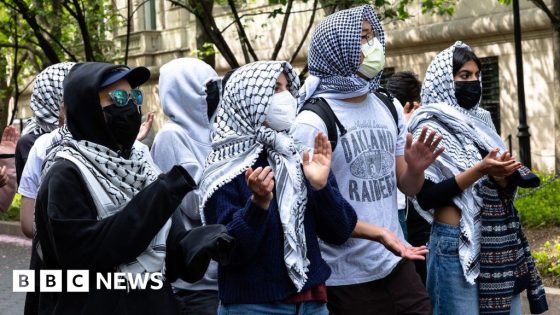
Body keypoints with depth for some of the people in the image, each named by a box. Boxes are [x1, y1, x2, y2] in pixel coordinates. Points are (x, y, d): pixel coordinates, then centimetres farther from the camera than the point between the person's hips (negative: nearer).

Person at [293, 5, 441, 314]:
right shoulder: (314, 121, -14)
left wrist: (416, 169, -10)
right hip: (348, 277, -6)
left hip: (397, 263, 6)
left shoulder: (390, 109, 6)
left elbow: (407, 187, 13)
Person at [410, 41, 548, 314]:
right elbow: (426, 197, -16)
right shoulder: (430, 128, -8)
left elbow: (504, 187, 13)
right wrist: (478, 171, -21)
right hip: (458, 242, -6)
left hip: (500, 240, 7)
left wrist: (503, 176, -10)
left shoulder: (480, 121, 10)